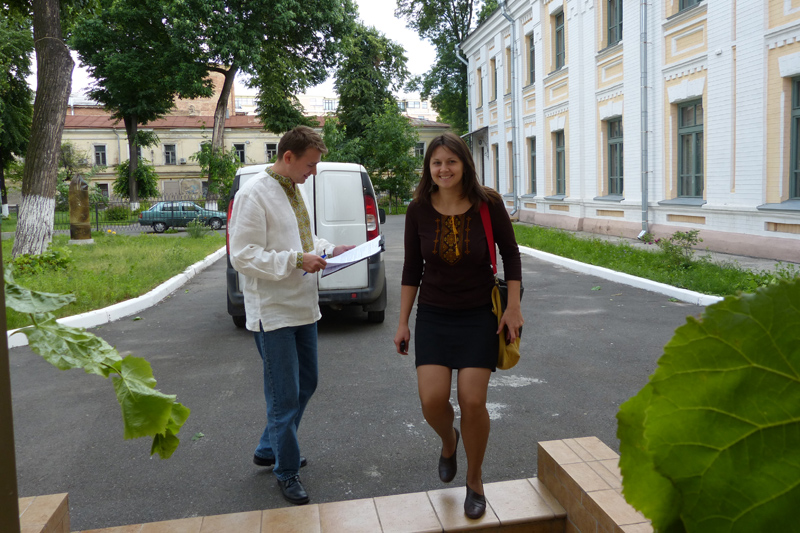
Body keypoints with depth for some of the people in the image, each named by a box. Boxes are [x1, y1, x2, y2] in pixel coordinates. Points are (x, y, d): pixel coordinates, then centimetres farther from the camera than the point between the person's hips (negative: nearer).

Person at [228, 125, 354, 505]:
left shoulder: (294, 189, 12)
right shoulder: (254, 195, -15)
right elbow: (243, 256, -20)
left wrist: (327, 249, 7)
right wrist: (296, 259, -25)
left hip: (303, 306, 9)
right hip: (273, 312, -9)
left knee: (305, 385, 18)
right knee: (285, 396, 0)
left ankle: (268, 449, 37)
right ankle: (287, 472, 19)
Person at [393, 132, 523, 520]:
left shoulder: (487, 204, -9)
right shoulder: (419, 210, -5)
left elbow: (510, 254, 2)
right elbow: (412, 269, 3)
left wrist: (513, 307, -4)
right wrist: (403, 323, 5)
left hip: (479, 315, -1)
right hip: (433, 315, 2)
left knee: (472, 401, -6)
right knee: (432, 400, -9)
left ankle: (474, 481, 21)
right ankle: (448, 441, 30)